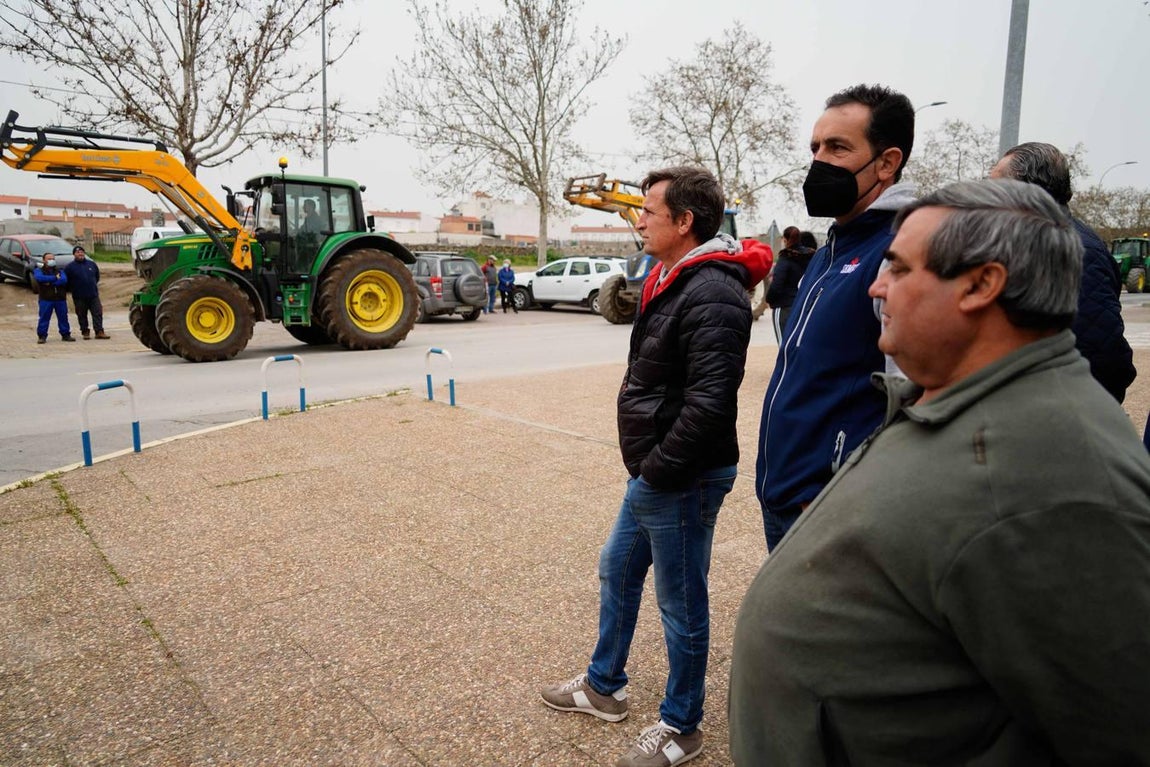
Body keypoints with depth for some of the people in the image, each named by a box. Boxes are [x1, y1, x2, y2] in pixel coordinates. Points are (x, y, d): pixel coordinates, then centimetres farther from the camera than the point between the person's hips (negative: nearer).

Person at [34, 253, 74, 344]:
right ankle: (42, 336, 1)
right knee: (44, 318, -3)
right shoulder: (38, 270, 9)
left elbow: (64, 280, -6)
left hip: (60, 299, 3)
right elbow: (40, 278, -15)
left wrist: (49, 282, -13)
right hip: (46, 299, -2)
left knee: (63, 317, 6)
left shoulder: (60, 271, 15)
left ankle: (66, 334, 15)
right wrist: (55, 278, -11)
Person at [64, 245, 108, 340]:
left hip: (93, 295, 2)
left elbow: (97, 276, 21)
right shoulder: (70, 267, -1)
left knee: (98, 313, -4)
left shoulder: (92, 264, 8)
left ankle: (99, 332, -3)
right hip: (79, 297, -2)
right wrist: (74, 289, 4)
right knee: (82, 316, 5)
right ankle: (85, 332, 13)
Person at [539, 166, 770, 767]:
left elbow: (709, 403, -29)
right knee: (616, 571, 22)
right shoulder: (670, 280, 10)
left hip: (681, 481, -10)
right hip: (652, 473, 10)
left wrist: (658, 472, -19)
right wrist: (646, 468, 13)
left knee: (681, 605, 7)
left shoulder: (712, 296, -22)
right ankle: (603, 687, 44)